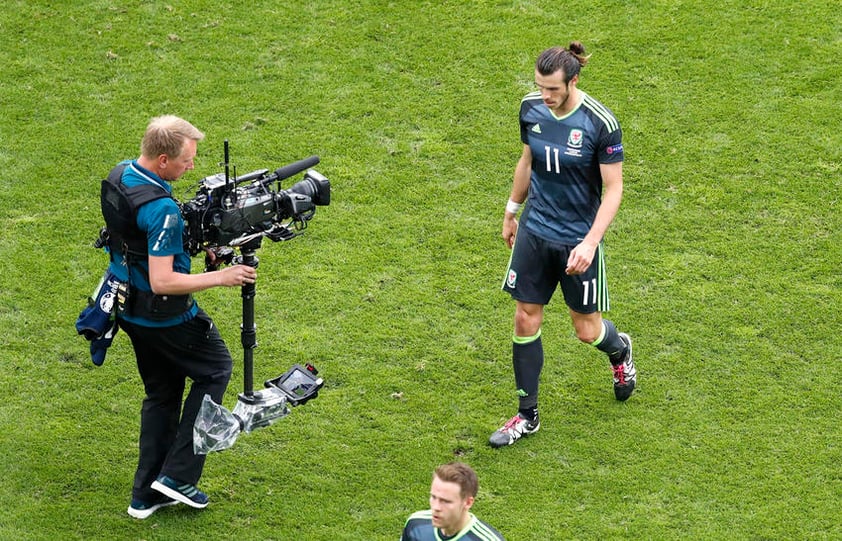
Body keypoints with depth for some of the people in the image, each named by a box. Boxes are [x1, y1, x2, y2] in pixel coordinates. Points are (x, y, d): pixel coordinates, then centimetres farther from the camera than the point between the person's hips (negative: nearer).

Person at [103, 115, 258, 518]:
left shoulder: (120, 174, -1)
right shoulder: (162, 210, -30)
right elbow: (163, 281, -31)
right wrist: (220, 277, -22)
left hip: (129, 309, 9)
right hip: (163, 315, -9)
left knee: (162, 393, 20)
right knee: (215, 369, 13)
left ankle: (147, 494, 22)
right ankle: (177, 474, 9)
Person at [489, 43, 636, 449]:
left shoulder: (601, 123, -21)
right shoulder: (531, 108, -5)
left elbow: (614, 189, -15)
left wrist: (590, 242, -23)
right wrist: (512, 210, 21)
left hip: (578, 240, -4)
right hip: (534, 231, 4)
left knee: (587, 330, 7)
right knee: (526, 320, 4)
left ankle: (619, 350, 44)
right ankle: (527, 416, 17)